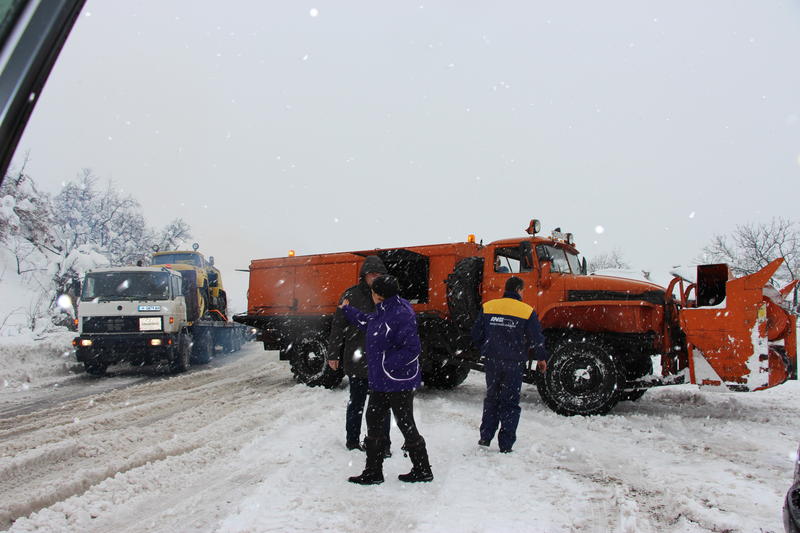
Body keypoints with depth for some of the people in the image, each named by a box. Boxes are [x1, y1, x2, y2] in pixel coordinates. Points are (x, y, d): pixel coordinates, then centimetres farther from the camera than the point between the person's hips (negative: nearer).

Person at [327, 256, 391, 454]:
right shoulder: (350, 296, -3)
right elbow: (338, 326, 0)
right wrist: (333, 355, -1)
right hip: (356, 361, -2)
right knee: (356, 402, 13)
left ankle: (383, 443, 20)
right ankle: (352, 439, 28)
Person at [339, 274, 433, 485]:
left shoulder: (401, 315, -23)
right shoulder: (382, 312, 6)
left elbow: (413, 349, -24)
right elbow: (366, 322, 28)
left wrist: (387, 364, -23)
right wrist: (347, 309, 36)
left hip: (399, 382, -10)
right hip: (380, 381, 10)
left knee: (405, 425, 4)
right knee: (373, 422, 14)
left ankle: (423, 470, 23)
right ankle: (373, 472, 27)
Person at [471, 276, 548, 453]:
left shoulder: (488, 307, 0)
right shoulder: (527, 311, -9)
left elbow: (477, 334, 4)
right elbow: (537, 338, -4)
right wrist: (541, 358, 12)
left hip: (492, 362, 3)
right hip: (514, 364, -3)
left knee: (491, 399, 18)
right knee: (510, 403, 7)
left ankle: (485, 437, 20)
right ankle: (506, 445, 8)